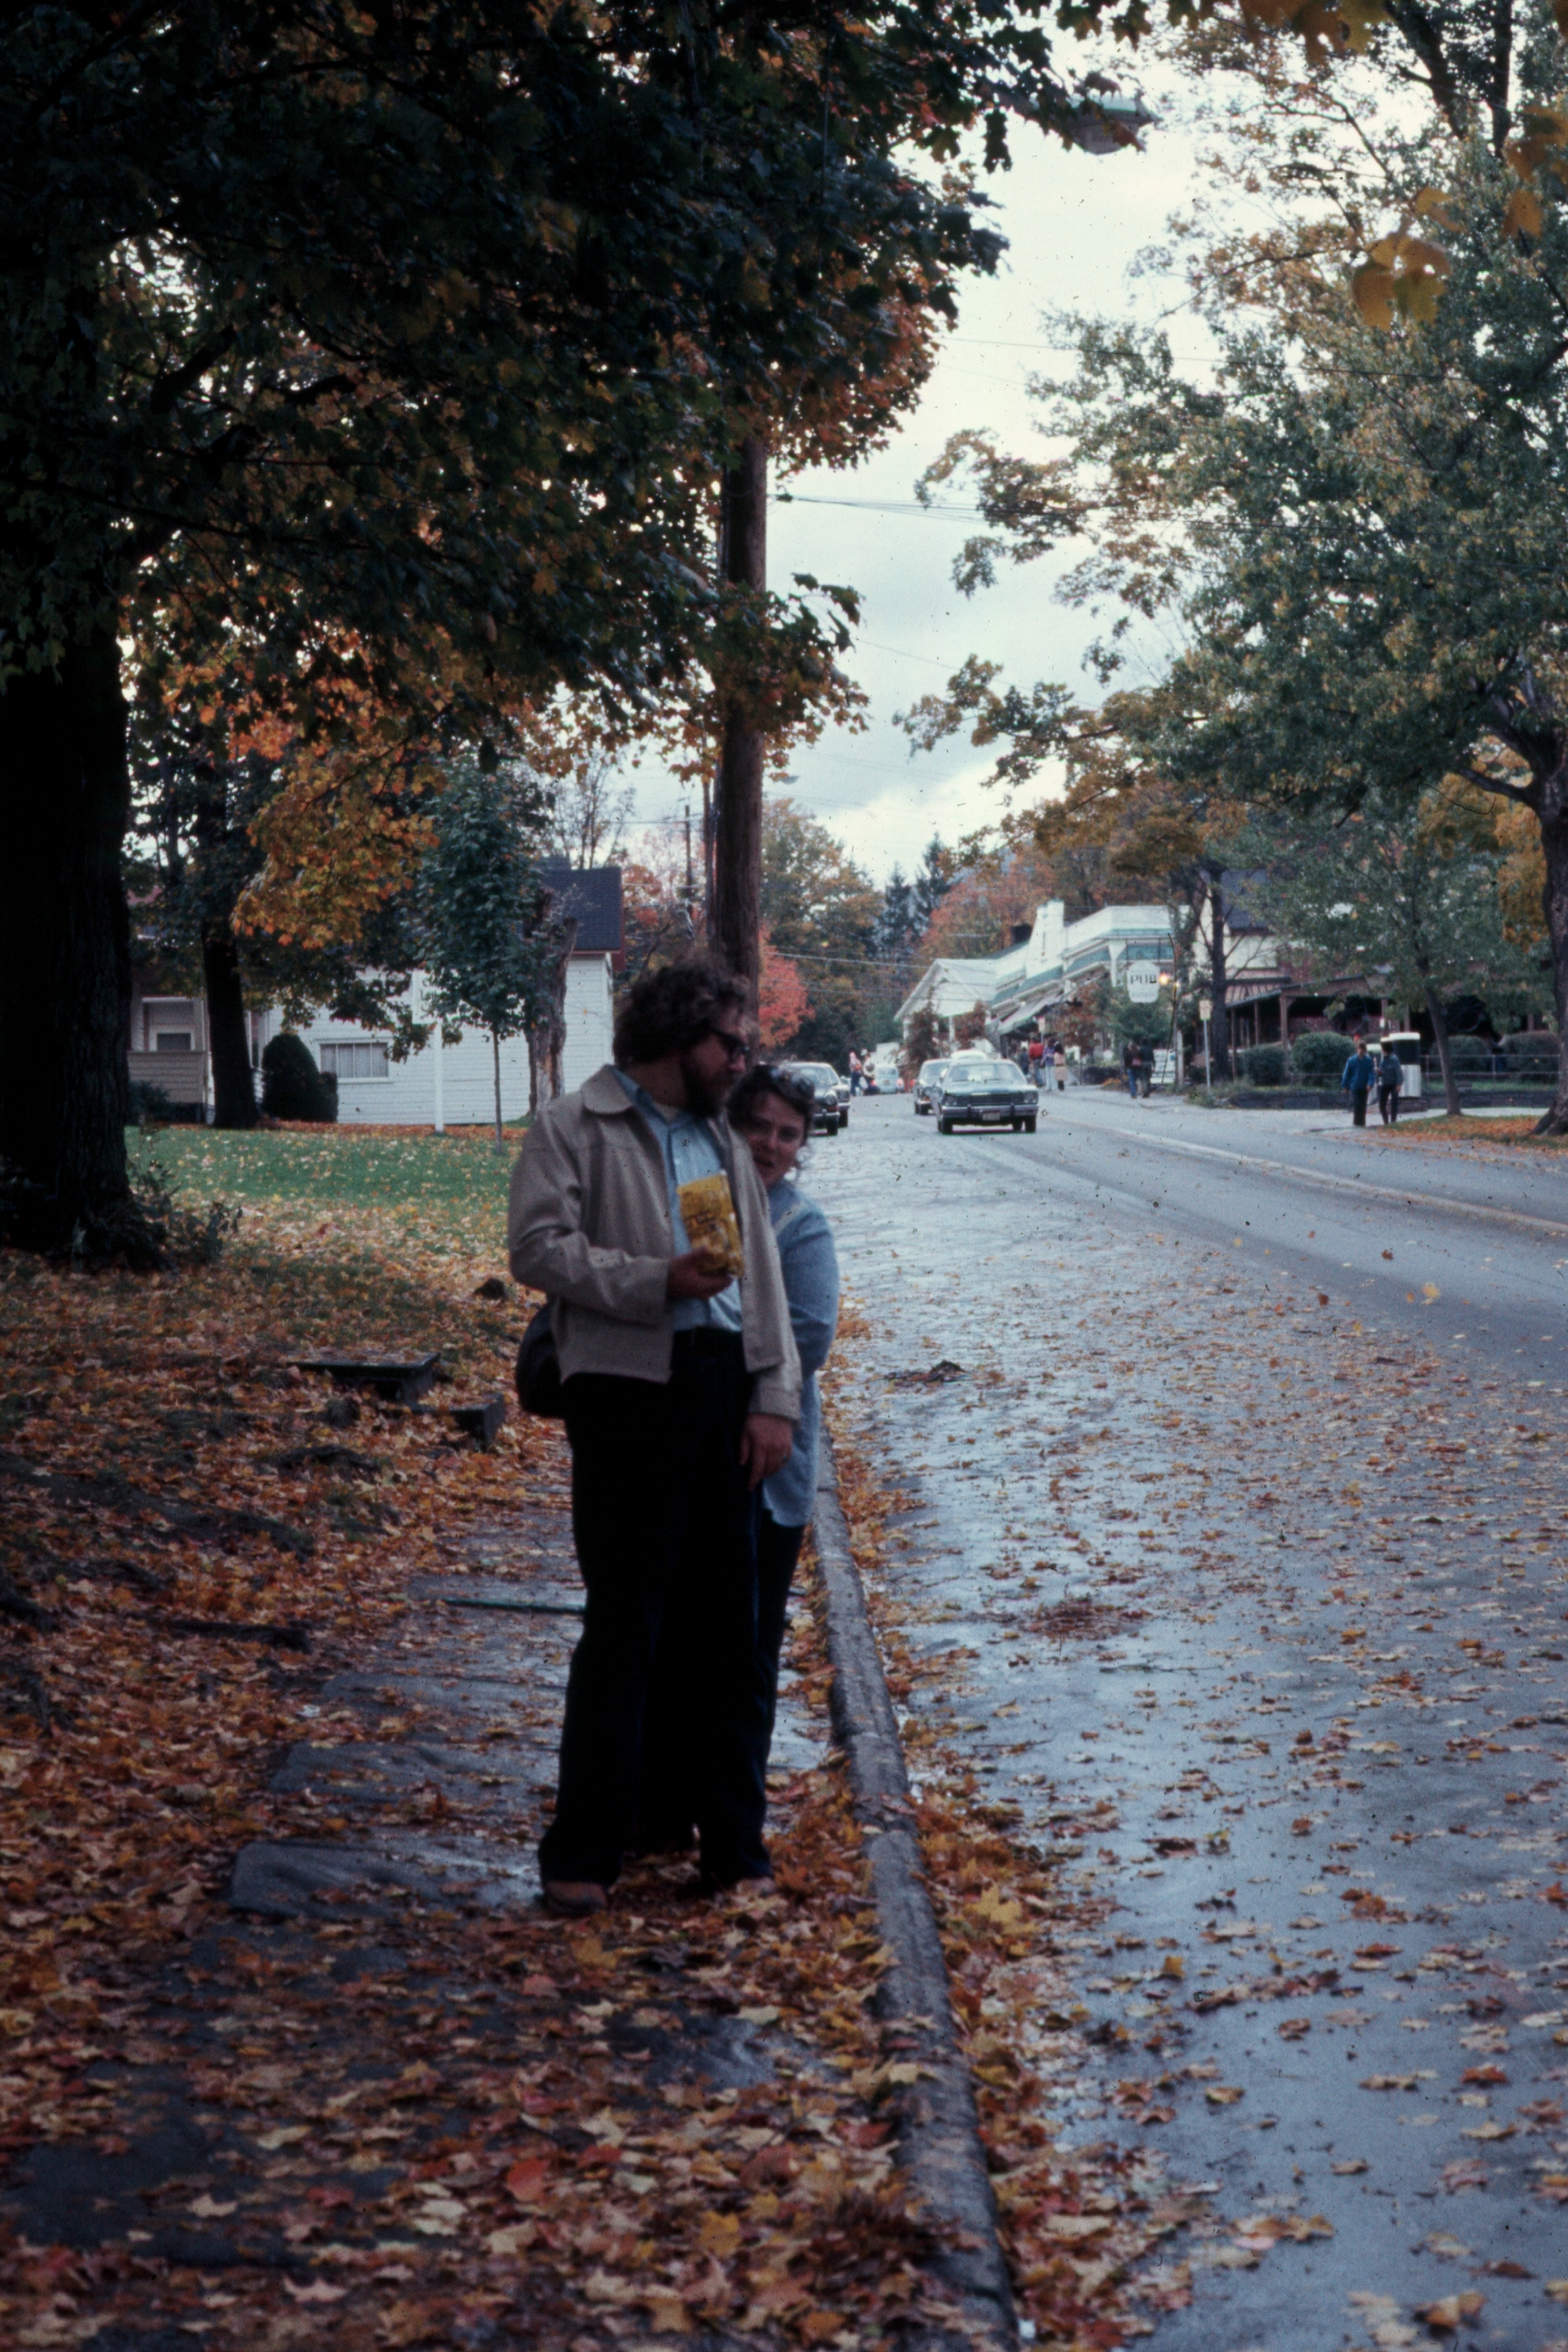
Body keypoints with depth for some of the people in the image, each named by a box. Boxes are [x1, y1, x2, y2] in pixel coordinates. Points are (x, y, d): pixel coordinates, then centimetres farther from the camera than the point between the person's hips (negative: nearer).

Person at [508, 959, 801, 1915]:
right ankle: (585, 1853, 4)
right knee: (623, 1624, -5)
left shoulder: (722, 1139, 19)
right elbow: (538, 1246, -10)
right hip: (630, 1386, -6)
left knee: (735, 1628, 9)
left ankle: (737, 1847, 19)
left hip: (725, 1384, 6)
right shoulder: (576, 1128, 1)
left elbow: (764, 1274, 15)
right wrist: (657, 1281, -19)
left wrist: (775, 1398, 4)